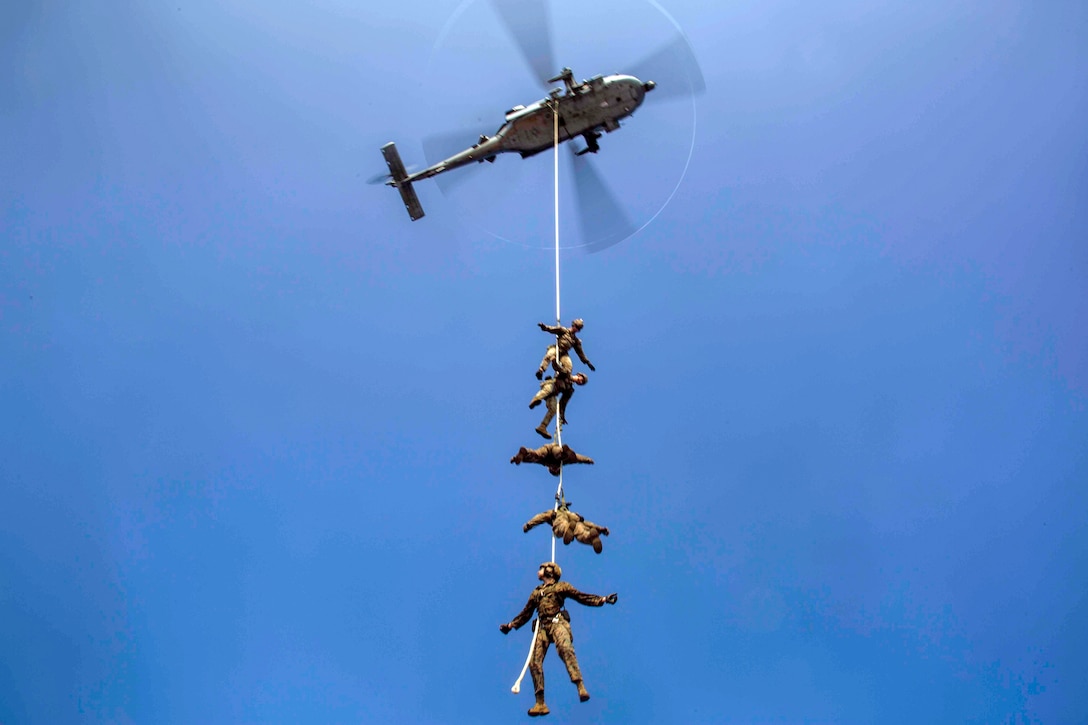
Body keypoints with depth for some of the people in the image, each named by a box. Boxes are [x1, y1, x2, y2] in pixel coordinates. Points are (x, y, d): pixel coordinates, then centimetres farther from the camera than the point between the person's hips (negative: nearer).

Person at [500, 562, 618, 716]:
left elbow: (581, 597, 9)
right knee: (534, 662, -6)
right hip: (541, 627, 5)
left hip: (557, 623, -5)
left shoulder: (561, 586, 14)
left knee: (565, 649, -33)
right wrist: (510, 625, 27)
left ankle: (581, 688, -41)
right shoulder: (536, 592, 27)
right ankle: (540, 704, 0)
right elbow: (526, 613, 31)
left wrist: (603, 599, 0)